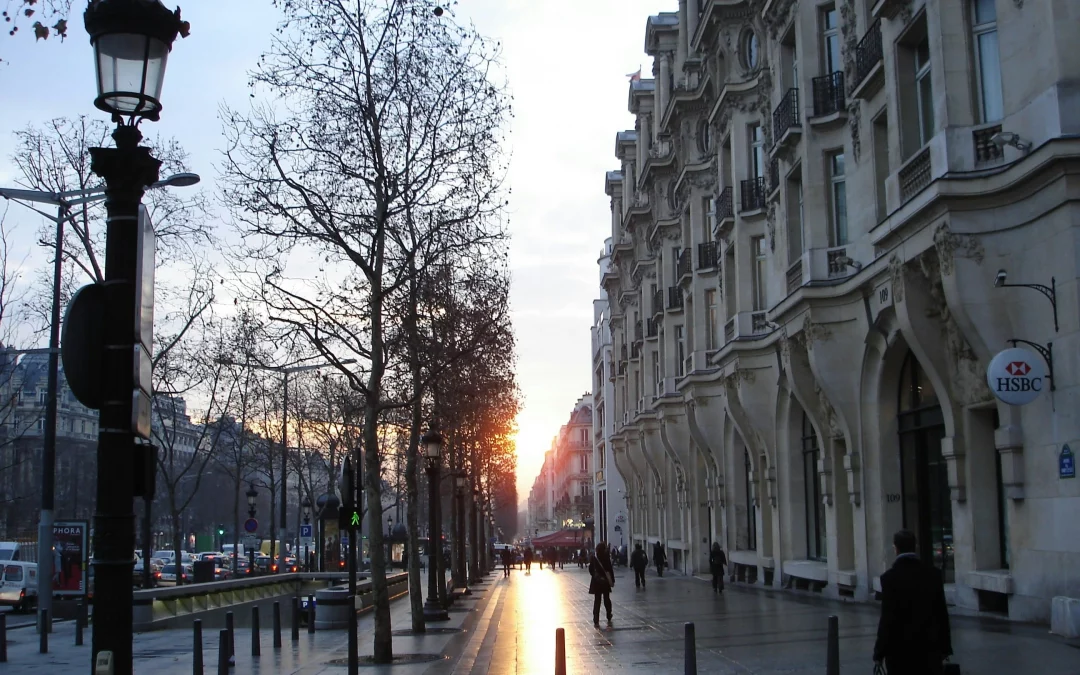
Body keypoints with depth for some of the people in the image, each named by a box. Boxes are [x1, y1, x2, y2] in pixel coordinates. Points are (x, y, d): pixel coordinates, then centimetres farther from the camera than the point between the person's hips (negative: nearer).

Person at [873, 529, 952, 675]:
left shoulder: (890, 577, -12)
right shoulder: (933, 573, 0)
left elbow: (888, 618, -13)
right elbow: (942, 613, 4)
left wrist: (879, 652, -5)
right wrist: (945, 647, 13)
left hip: (900, 648, -3)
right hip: (930, 646, 3)